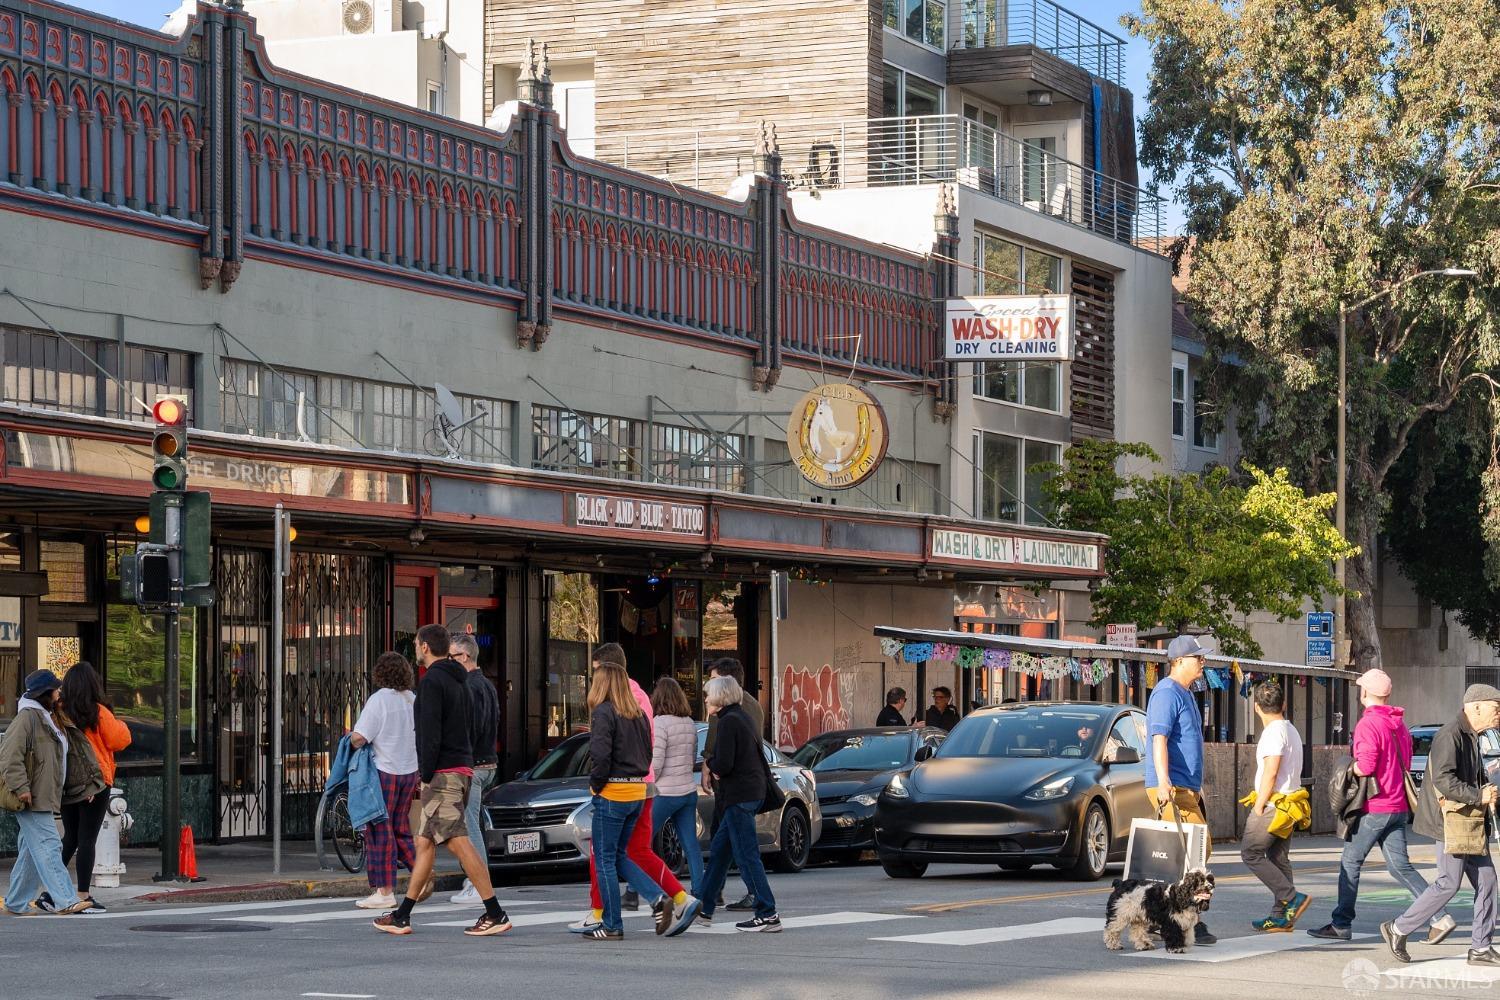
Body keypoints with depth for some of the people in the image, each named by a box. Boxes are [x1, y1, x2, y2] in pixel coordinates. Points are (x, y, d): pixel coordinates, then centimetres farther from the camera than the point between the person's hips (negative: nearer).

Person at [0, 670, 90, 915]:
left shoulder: (46, 718, 20)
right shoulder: (27, 717, -12)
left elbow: (55, 757, 29)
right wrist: (20, 787, -24)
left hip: (44, 797, 10)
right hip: (32, 799, -10)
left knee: (31, 850, 13)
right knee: (48, 847, -14)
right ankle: (65, 900, -20)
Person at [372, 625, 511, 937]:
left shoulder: (431, 681, -11)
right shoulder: (458, 682, 18)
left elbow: (430, 733, -19)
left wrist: (426, 774, -16)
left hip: (442, 773, -10)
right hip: (462, 769, 10)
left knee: (459, 843, -12)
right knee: (424, 842, 12)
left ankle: (495, 914, -15)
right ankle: (402, 915, 16)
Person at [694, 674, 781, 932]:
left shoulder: (729, 721, -15)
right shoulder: (743, 717, 15)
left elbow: (724, 764, -21)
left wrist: (709, 763, 1)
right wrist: (715, 766, 6)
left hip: (739, 795, -10)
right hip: (753, 792, 10)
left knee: (746, 856, -7)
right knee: (719, 850, 17)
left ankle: (767, 915, -8)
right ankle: (704, 908, 25)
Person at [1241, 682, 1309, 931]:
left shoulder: (1274, 732, -13)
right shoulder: (1292, 730, 16)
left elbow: (1270, 773, -19)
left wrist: (1258, 807, -15)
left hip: (1272, 805, -9)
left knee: (1250, 853, -3)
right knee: (1279, 859, 11)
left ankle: (1292, 898, -11)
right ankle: (1281, 916, 9)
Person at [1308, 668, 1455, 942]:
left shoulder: (1368, 724, -13)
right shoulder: (1399, 724, 15)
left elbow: (1365, 766, -23)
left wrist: (1350, 769, -2)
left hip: (1375, 807, -8)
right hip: (1399, 806, 8)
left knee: (1350, 862, 3)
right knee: (1400, 866, 6)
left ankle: (1341, 924, 6)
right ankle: (1441, 917, -6)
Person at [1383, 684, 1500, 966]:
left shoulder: (1472, 738, 17)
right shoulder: (1450, 736, -16)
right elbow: (1443, 779, -25)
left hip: (1472, 824, 10)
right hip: (1453, 820, -10)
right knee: (1449, 883, -8)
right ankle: (1398, 930, 4)